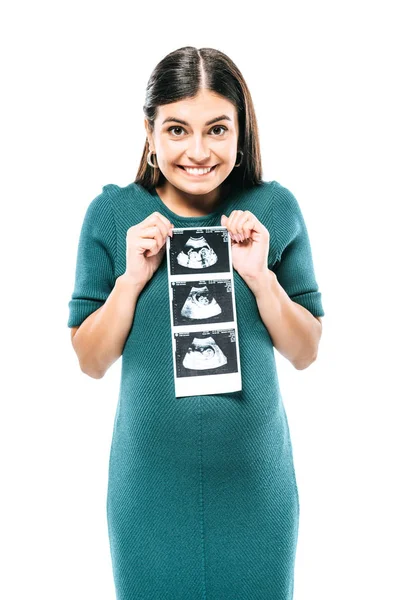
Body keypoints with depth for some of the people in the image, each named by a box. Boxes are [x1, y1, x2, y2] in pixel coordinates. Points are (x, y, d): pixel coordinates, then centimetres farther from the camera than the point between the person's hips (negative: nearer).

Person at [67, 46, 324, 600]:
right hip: (151, 478, 0)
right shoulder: (114, 213, -7)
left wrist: (260, 276, -15)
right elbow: (90, 361, -2)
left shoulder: (275, 209, -5)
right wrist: (132, 277, -16)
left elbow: (306, 353, 0)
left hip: (255, 473, 1)